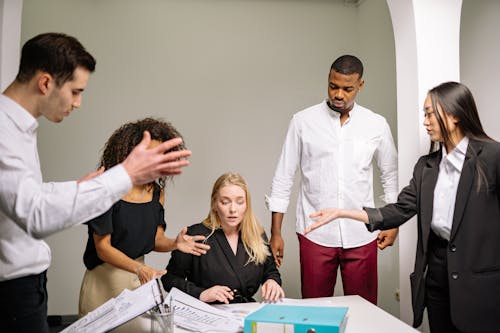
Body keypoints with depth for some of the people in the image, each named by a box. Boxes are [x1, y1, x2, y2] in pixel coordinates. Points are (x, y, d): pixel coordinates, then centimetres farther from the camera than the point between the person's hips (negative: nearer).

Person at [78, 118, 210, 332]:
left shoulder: (157, 192, 1)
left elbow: (155, 239, 6)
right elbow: (103, 248, -16)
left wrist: (174, 244, -16)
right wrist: (138, 268, -31)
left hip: (140, 275, 5)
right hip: (105, 278, -5)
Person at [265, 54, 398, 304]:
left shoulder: (377, 125, 3)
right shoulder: (303, 121, -2)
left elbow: (390, 176, 15)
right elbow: (283, 178, 1)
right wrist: (275, 233, -1)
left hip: (361, 235, 1)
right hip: (315, 234, -1)